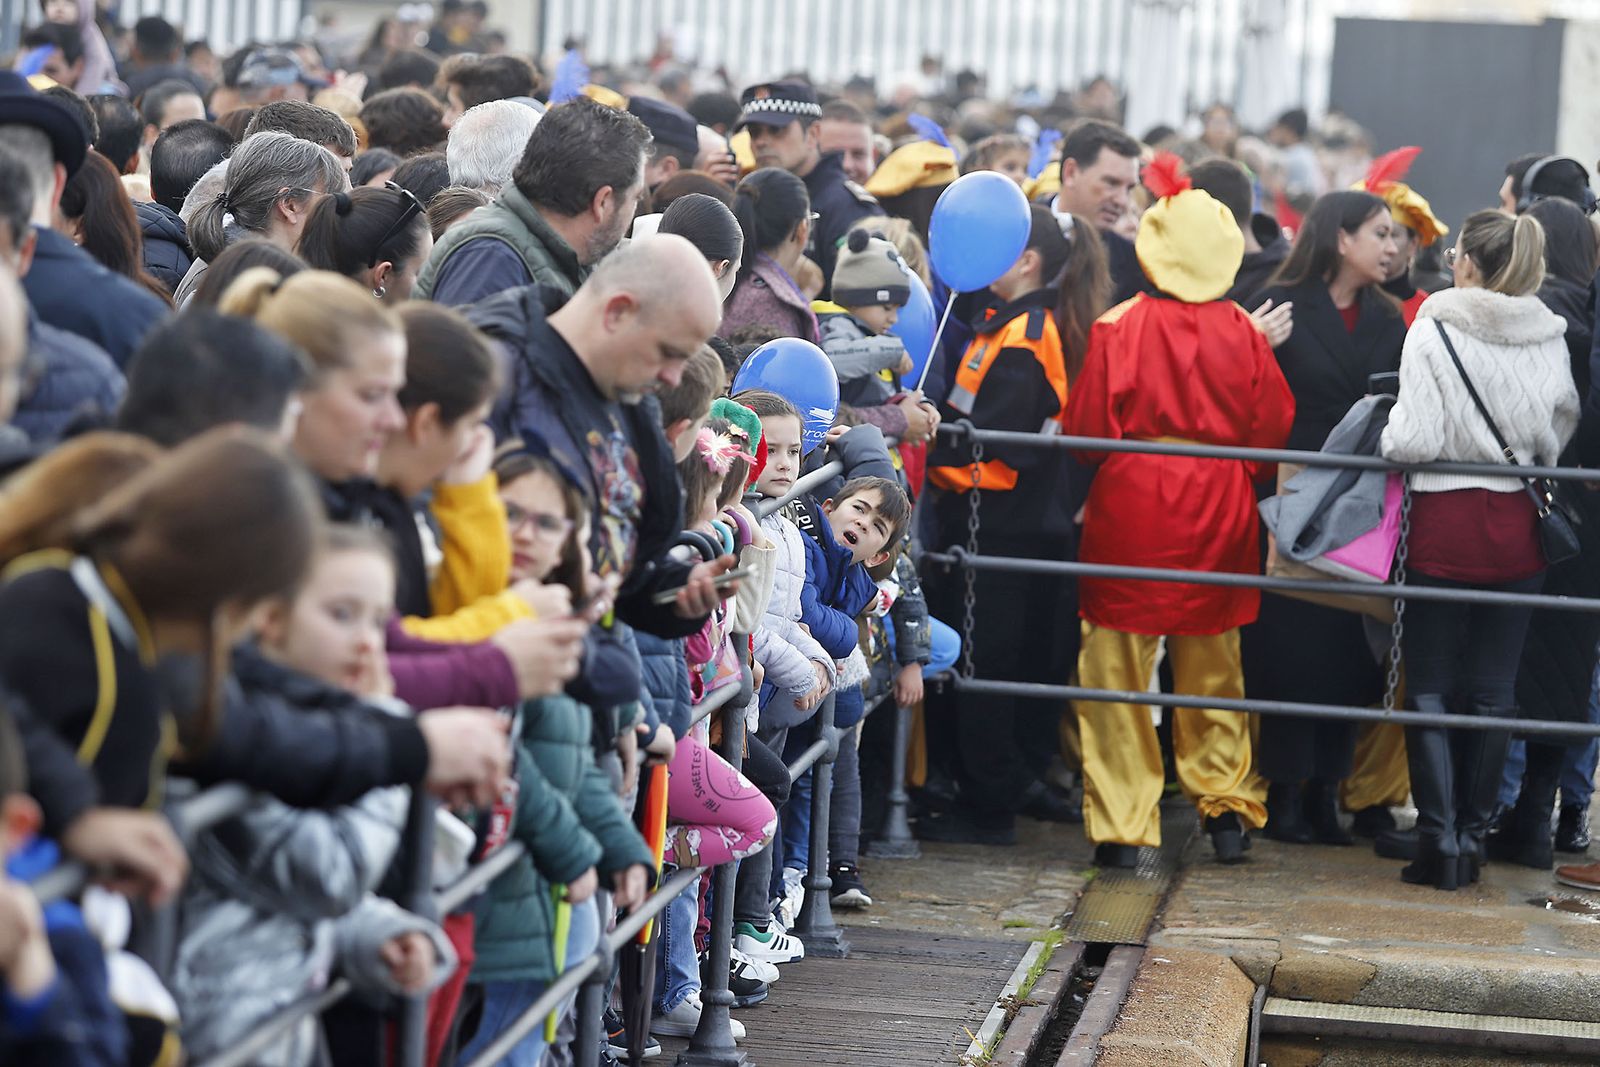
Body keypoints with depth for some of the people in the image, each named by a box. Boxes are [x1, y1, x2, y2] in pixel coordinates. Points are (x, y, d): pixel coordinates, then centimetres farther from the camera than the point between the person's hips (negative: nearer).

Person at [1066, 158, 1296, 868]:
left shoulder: (1119, 328, -10)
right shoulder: (1244, 335, -3)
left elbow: (1086, 430, -7)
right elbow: (1275, 430, 3)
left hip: (1130, 513, -3)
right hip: (1218, 514, 3)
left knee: (1118, 662, 3)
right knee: (1212, 662, 16)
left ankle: (1121, 824, 2)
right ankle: (1225, 804, 19)